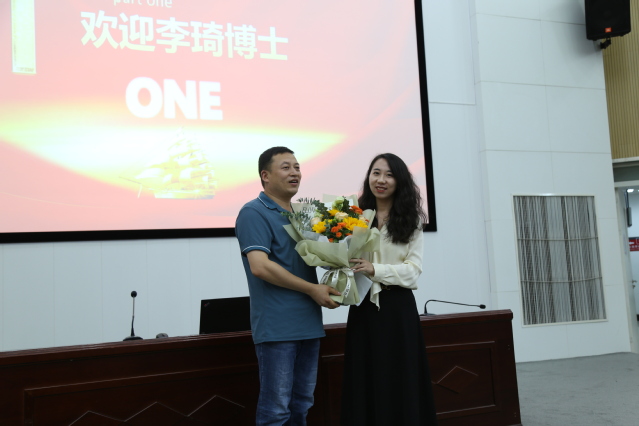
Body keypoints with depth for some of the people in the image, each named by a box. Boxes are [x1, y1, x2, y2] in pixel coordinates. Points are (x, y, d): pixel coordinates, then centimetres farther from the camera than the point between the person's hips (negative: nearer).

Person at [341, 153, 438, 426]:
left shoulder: (410, 221, 3)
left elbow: (413, 271, -6)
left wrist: (374, 269, -19)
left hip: (398, 309, -1)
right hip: (363, 307, 2)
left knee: (401, 382, 5)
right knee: (364, 383, 7)